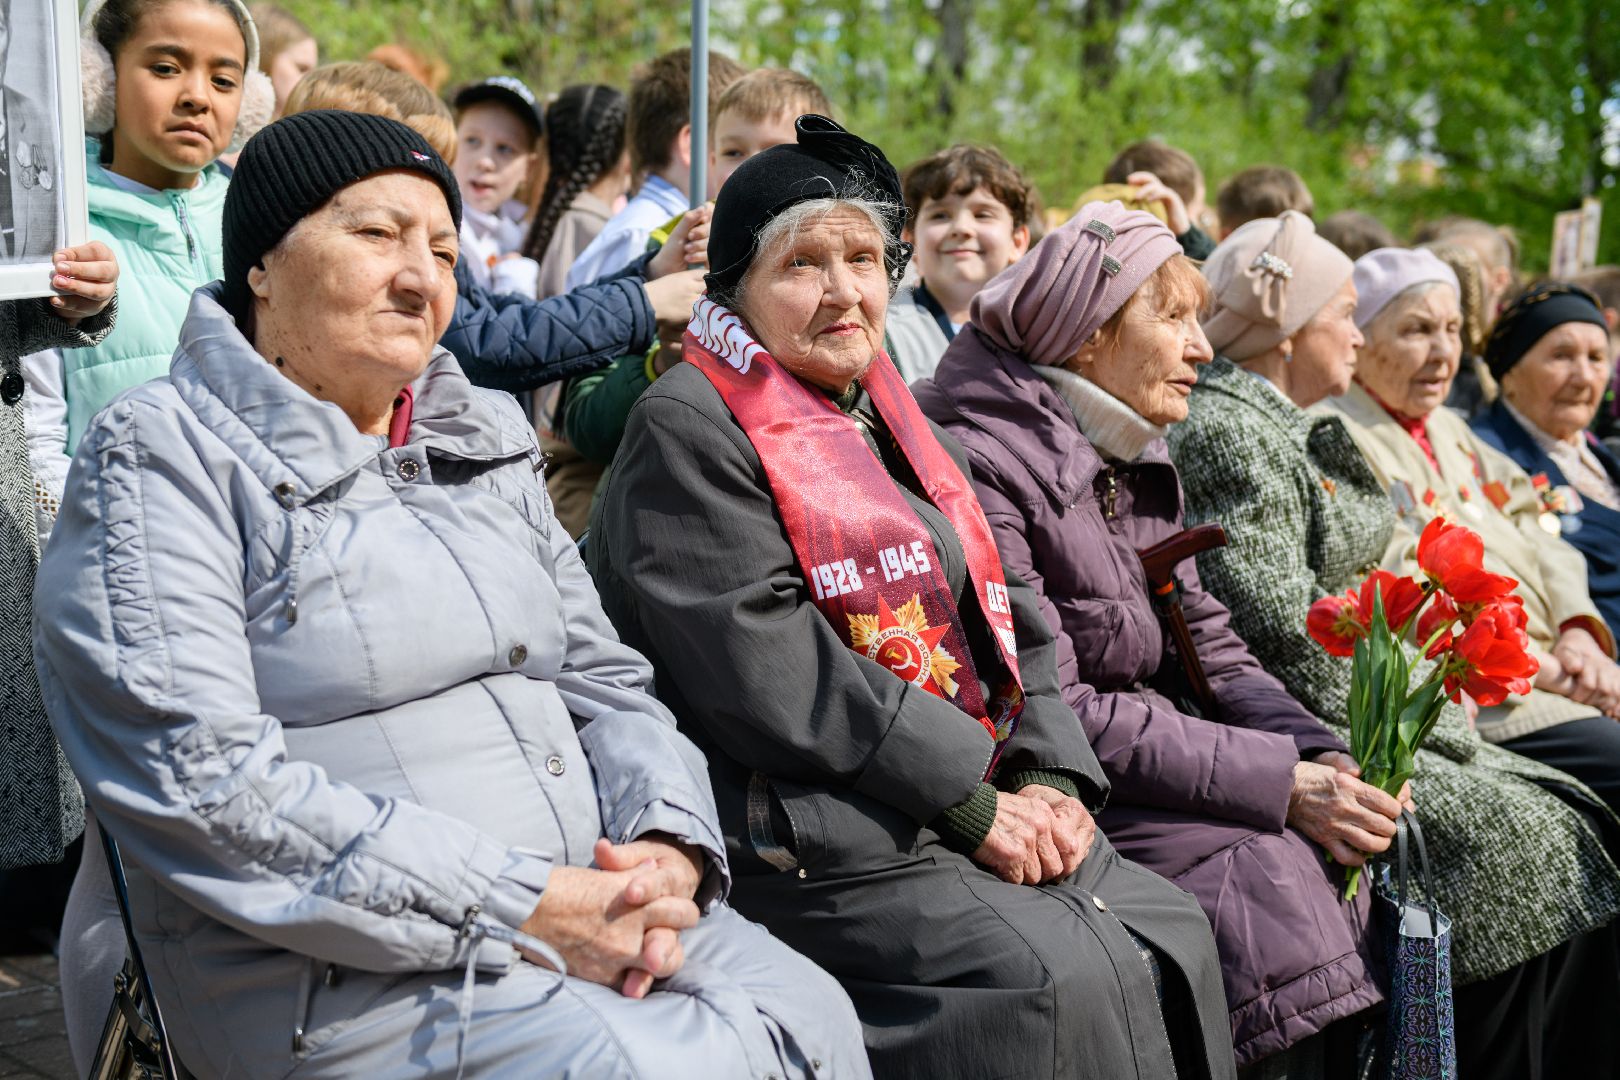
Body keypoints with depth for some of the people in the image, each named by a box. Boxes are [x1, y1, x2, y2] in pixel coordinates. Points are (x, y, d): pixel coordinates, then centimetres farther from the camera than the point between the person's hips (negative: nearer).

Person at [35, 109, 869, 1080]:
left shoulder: (485, 442, 18)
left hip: (587, 911, 6)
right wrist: (526, 908, -19)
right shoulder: (163, 456, -5)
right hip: (348, 967, -6)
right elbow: (206, 789, -16)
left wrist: (667, 846, -7)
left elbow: (603, 680, 16)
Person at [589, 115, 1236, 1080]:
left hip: (987, 812, 8)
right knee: (1064, 980, -23)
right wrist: (972, 798, -15)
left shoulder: (894, 422, 22)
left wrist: (1050, 777, -2)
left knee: (1174, 936, -6)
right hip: (814, 840, -8)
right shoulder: (690, 428, -5)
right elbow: (763, 672, -16)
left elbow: (1008, 621, 18)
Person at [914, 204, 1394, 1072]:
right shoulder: (981, 467, -14)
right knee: (1264, 871, -24)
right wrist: (1281, 783, -21)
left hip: (1154, 761, 8)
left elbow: (1212, 653, 11)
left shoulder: (1139, 465, 14)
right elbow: (1052, 714, -19)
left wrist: (1322, 760, -8)